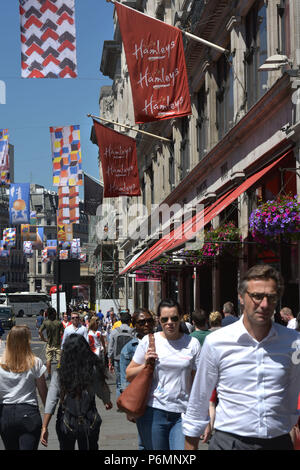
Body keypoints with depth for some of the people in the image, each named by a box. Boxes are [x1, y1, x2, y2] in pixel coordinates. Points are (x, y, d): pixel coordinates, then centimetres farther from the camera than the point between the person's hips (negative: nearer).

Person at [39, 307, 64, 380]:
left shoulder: (45, 322, -8)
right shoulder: (59, 322, -10)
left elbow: (40, 331, -14)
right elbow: (61, 333, -11)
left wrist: (43, 339, -4)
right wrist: (60, 339, 6)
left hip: (49, 344, 1)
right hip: (57, 343, -1)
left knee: (48, 360, 9)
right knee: (59, 359, 6)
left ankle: (49, 375, 11)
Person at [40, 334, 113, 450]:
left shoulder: (59, 374, -13)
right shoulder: (93, 371, -13)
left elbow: (51, 402, -14)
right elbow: (103, 392, 1)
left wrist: (44, 427, -10)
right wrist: (108, 402, 23)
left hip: (66, 423, 0)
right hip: (89, 423, 0)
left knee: (66, 448, 21)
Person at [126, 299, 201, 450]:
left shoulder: (192, 344, 4)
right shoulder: (149, 341, 4)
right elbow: (129, 375, 9)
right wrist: (146, 365, -9)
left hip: (182, 414, 0)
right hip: (153, 411, 0)